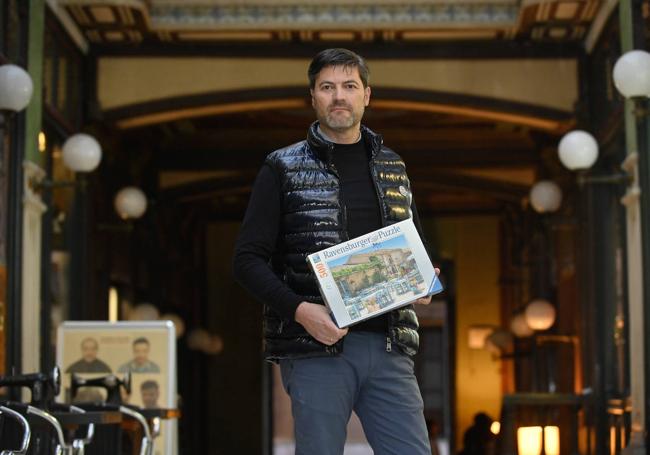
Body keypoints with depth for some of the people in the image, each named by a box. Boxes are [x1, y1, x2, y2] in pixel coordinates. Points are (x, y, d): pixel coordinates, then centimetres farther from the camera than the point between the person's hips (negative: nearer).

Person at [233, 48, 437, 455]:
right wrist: (299, 310, -15)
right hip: (316, 349, -3)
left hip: (388, 346, 4)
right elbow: (248, 258, -1)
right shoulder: (284, 169, 4)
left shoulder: (393, 168, 16)